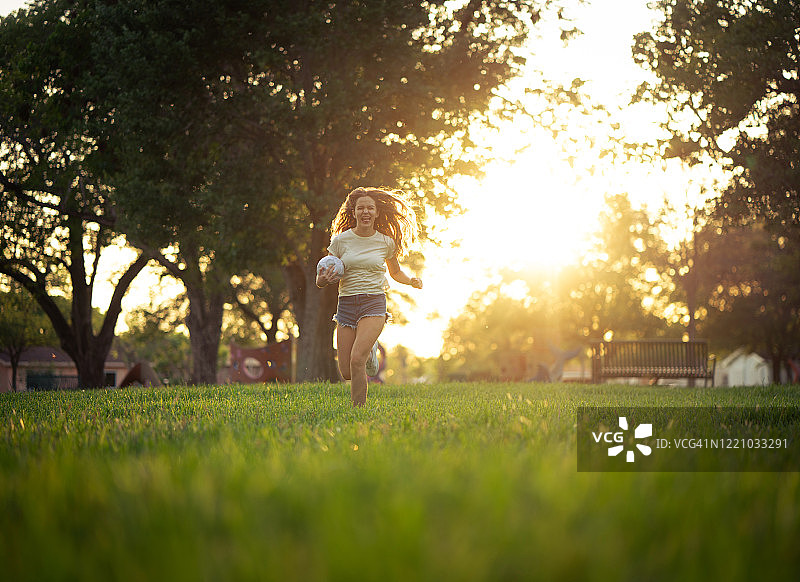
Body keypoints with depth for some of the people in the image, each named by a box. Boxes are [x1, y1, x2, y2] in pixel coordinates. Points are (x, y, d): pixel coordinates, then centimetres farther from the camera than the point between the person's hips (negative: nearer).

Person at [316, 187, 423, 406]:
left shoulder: (386, 242, 3)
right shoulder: (341, 240, 2)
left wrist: (411, 281, 0)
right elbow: (324, 278, 7)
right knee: (346, 372, 2)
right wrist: (322, 280, -16)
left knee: (357, 360, -24)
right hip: (346, 305, 2)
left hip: (374, 304, -2)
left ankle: (359, 408, -8)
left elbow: (396, 272, 20)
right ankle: (369, 351, 35)